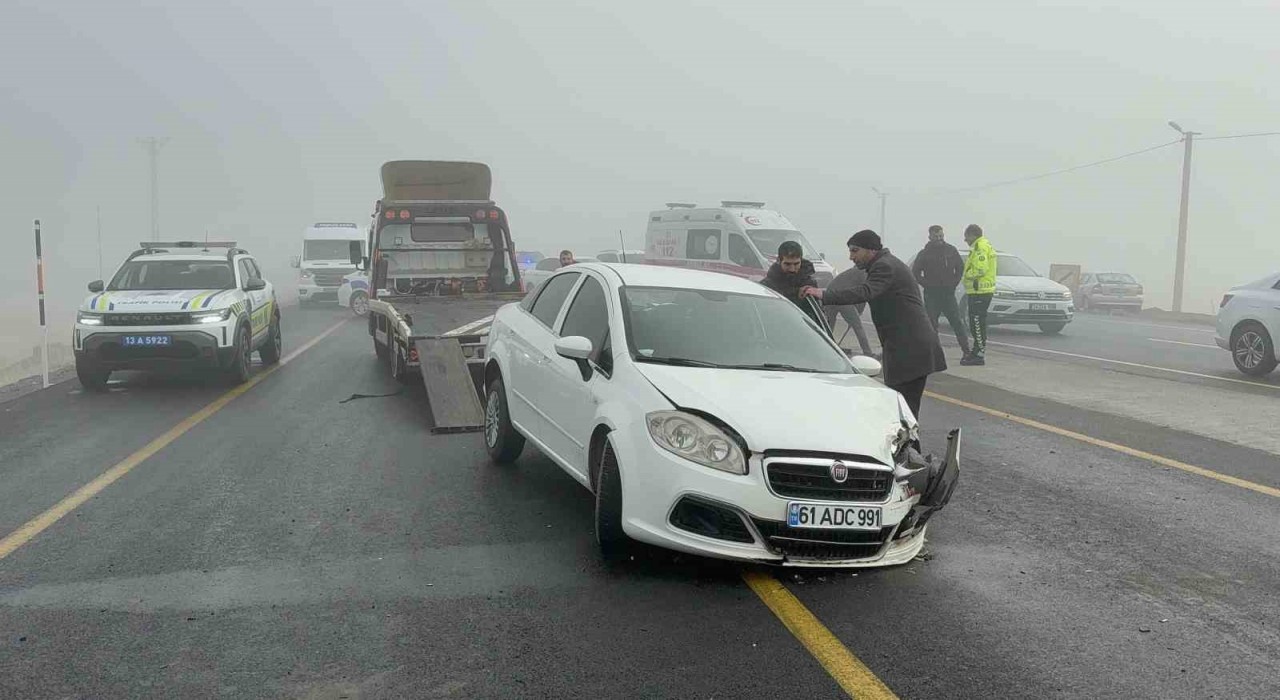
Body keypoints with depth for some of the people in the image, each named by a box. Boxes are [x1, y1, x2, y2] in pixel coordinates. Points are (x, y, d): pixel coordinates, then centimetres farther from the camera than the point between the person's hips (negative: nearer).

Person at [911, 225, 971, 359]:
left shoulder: (951, 250, 6)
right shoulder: (924, 254, 1)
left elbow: (960, 267, 14)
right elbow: (915, 272, 3)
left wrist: (954, 283, 5)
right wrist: (927, 285, -4)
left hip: (948, 293, 1)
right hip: (931, 295, -1)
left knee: (957, 322, -2)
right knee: (931, 324, 1)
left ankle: (966, 351, 0)